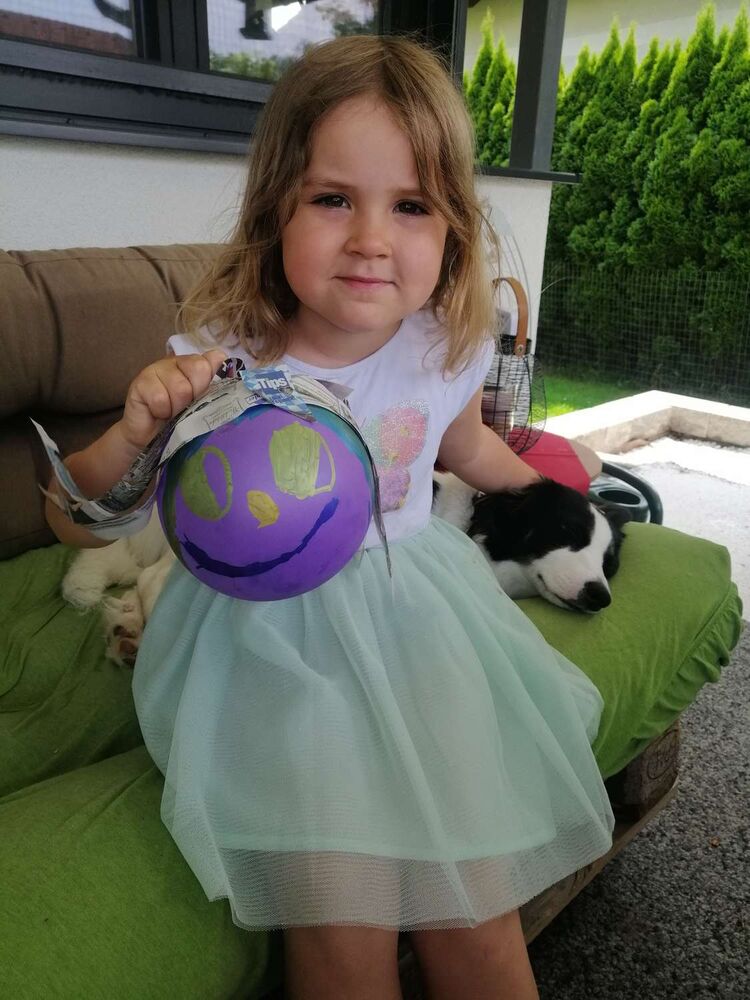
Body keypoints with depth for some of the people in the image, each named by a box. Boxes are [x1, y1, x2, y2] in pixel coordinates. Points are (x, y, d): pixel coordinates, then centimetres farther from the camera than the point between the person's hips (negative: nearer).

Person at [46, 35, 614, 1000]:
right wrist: (137, 430, -28)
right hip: (275, 639, -2)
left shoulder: (445, 352, -6)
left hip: (419, 622, 3)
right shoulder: (218, 365, -15)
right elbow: (76, 521, -8)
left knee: (475, 906, 1)